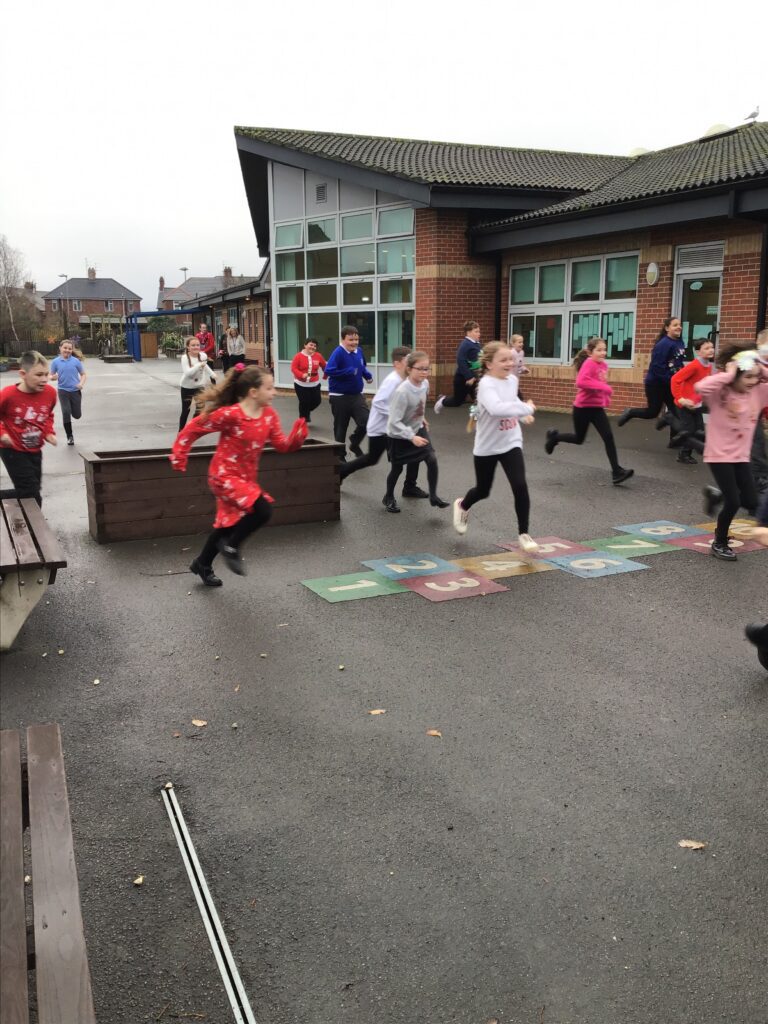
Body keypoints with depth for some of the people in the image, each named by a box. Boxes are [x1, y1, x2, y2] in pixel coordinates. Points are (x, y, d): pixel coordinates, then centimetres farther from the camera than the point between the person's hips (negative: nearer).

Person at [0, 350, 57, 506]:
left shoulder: (50, 392, -10)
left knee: (33, 492, 15)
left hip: (35, 450, 6)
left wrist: (49, 432, -2)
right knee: (30, 492, -10)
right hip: (13, 451, -6)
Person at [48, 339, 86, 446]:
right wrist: (52, 377, -19)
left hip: (75, 391, 1)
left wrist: (81, 383, -13)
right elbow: (52, 376, 5)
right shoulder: (56, 362, -1)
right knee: (66, 412, -11)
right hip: (63, 391, 0)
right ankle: (69, 436, 4)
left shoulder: (76, 361, -2)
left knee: (77, 415, 4)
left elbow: (83, 374, 6)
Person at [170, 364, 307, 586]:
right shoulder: (230, 414, -21)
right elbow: (193, 428, -12)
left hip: (246, 478, 8)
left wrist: (298, 434, -20)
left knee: (228, 523, 20)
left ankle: (202, 565, 41)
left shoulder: (269, 415, -2)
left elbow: (283, 445, -1)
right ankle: (231, 546, 1)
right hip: (225, 476, -8)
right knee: (263, 511, -23)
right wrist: (179, 456, -11)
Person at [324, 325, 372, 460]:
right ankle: (340, 455, 25)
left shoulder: (359, 351, 3)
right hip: (340, 397, -5)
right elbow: (328, 370, -29)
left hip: (356, 395, 5)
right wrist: (349, 371, -29)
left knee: (366, 421, -8)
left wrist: (367, 375, 4)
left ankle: (354, 443, 21)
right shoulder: (338, 353, -18)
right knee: (340, 427, 7)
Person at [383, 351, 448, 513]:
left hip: (418, 428, 5)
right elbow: (394, 422, -31)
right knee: (397, 468, 9)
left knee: (432, 459, -10)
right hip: (399, 435, -5)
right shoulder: (402, 391, -31)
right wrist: (412, 437, -35)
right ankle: (388, 498, 33)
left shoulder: (425, 384, -11)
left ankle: (433, 496, 3)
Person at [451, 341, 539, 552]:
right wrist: (526, 408, -39)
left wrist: (522, 414, 11)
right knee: (483, 490, 13)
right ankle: (462, 506, 49)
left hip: (511, 443, 4)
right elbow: (496, 408, -44)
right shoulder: (486, 385, -23)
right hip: (486, 447, -4)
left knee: (520, 487, -12)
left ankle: (524, 534, 2)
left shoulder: (512, 380, 0)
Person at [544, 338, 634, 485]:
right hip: (582, 407, -6)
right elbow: (581, 382, -35)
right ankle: (554, 437, 40)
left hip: (597, 408, 6)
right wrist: (604, 387, -33)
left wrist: (606, 398, 9)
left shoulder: (603, 365, 6)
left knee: (608, 437, -6)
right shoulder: (589, 364, -18)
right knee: (579, 439, 12)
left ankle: (617, 471, -7)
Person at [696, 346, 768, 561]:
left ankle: (716, 495, 35)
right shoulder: (721, 393, -16)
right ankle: (719, 543, 14)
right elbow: (701, 387, -36)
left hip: (741, 456, 7)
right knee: (733, 502, -8)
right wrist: (727, 375, -28)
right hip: (719, 455, -6)